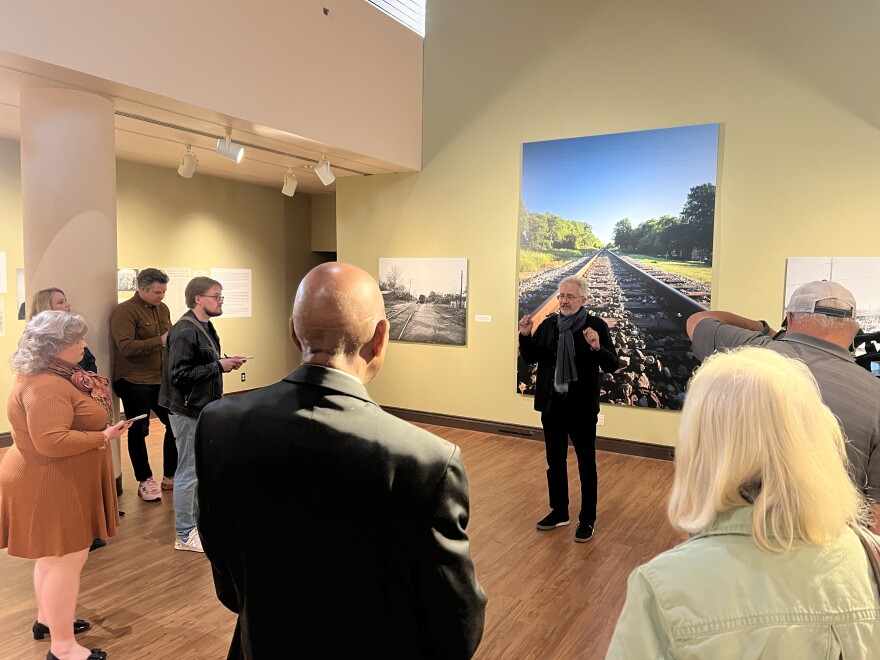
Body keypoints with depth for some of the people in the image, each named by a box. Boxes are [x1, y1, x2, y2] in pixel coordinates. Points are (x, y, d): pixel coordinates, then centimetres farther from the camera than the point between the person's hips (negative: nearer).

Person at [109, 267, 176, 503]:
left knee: (175, 424, 10)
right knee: (139, 431, 4)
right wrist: (160, 341, -29)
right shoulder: (125, 311, -13)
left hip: (161, 379, 7)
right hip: (134, 382, -7)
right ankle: (145, 481, 18)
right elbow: (126, 346, -23)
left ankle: (170, 476, 25)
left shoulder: (162, 309, 9)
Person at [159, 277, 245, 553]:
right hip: (188, 410, -10)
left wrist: (224, 362, -1)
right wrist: (219, 366, -21)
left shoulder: (205, 328, 10)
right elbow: (179, 375, -25)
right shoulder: (184, 332, -20)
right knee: (188, 472, 1)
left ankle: (197, 522, 33)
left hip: (203, 408, 10)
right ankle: (185, 535, 13)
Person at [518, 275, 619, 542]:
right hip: (552, 405, 5)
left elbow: (613, 365, -13)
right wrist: (525, 336, -10)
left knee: (586, 465, 9)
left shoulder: (596, 325, -9)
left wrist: (597, 348, -31)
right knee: (555, 462, 16)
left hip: (582, 408, -4)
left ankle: (587, 520, 22)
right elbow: (530, 358, 7)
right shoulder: (548, 324, 2)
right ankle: (559, 512, 33)